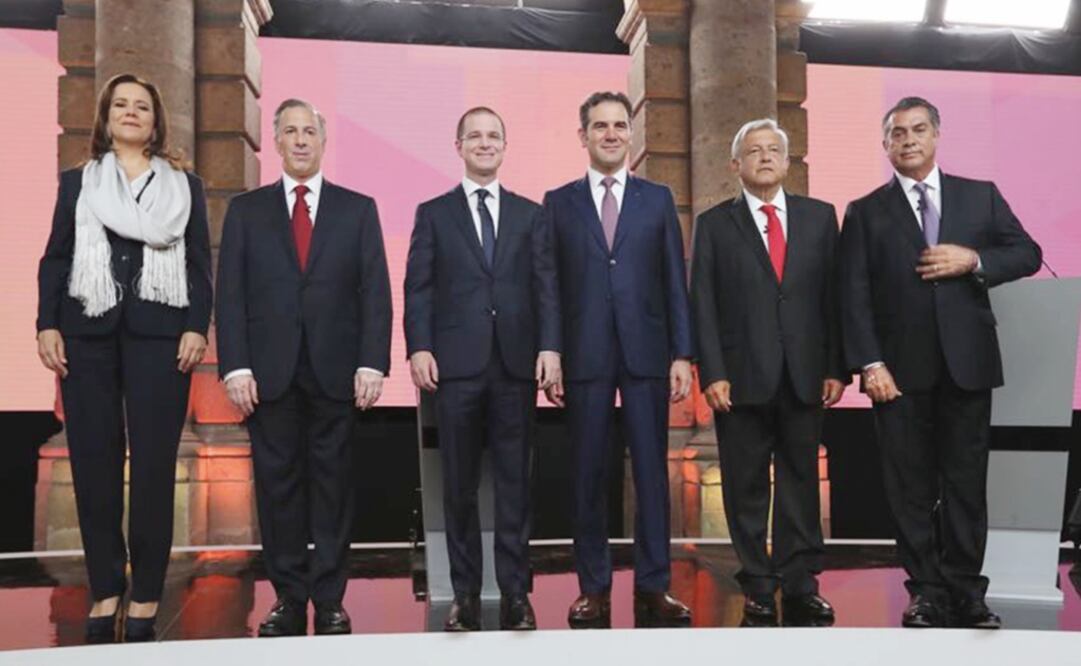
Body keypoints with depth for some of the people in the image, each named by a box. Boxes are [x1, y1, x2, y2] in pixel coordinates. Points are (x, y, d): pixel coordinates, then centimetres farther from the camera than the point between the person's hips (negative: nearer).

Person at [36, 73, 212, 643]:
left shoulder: (185, 185, 13)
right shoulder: (76, 182, 16)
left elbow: (199, 264, 7)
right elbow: (55, 259, 10)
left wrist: (196, 328, -5)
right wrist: (47, 325, -2)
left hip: (159, 335, -1)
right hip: (87, 335, 1)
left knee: (154, 464, -3)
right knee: (94, 463, 1)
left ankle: (146, 596, 4)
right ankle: (105, 591, 10)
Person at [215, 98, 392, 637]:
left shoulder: (357, 209, 9)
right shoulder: (245, 209, 10)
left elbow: (375, 292, 3)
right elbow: (230, 294, 5)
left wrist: (372, 364, -7)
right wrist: (235, 367, -6)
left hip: (336, 372, 0)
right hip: (269, 372, 1)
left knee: (333, 485, 4)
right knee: (277, 485, 5)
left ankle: (329, 601, 12)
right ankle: (289, 598, 15)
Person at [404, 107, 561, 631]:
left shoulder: (530, 214, 13)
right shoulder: (433, 213, 10)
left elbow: (546, 287, 6)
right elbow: (418, 288, 4)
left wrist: (549, 347, -6)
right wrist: (419, 347, -9)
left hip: (516, 364, 1)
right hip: (457, 363, 0)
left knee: (514, 483, 3)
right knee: (460, 485, 4)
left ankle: (514, 593, 9)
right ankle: (465, 594, 12)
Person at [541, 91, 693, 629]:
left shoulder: (658, 199, 10)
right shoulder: (559, 202, 8)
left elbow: (675, 281, 6)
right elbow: (550, 287, 5)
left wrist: (681, 353, 0)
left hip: (646, 352, 1)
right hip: (584, 356, 0)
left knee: (652, 470, 3)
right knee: (588, 474, 4)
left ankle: (653, 587, 11)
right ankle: (593, 588, 14)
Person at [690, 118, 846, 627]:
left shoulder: (819, 216, 10)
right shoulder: (713, 224, 5)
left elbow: (833, 294, 7)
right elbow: (702, 304, 0)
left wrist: (836, 368, 1)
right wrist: (712, 373, -9)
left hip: (804, 376, 2)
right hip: (741, 377, -1)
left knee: (801, 483, 7)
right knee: (747, 489, 4)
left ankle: (800, 588, 17)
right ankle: (758, 592, 14)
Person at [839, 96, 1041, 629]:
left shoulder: (981, 196, 10)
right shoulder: (865, 213, 6)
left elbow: (1028, 254, 8)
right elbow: (855, 296, -1)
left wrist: (973, 260, -10)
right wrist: (870, 364, -11)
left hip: (967, 363, 1)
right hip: (900, 368, -1)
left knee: (966, 481, 5)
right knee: (910, 486, 4)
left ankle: (965, 591, 15)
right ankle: (927, 591, 14)